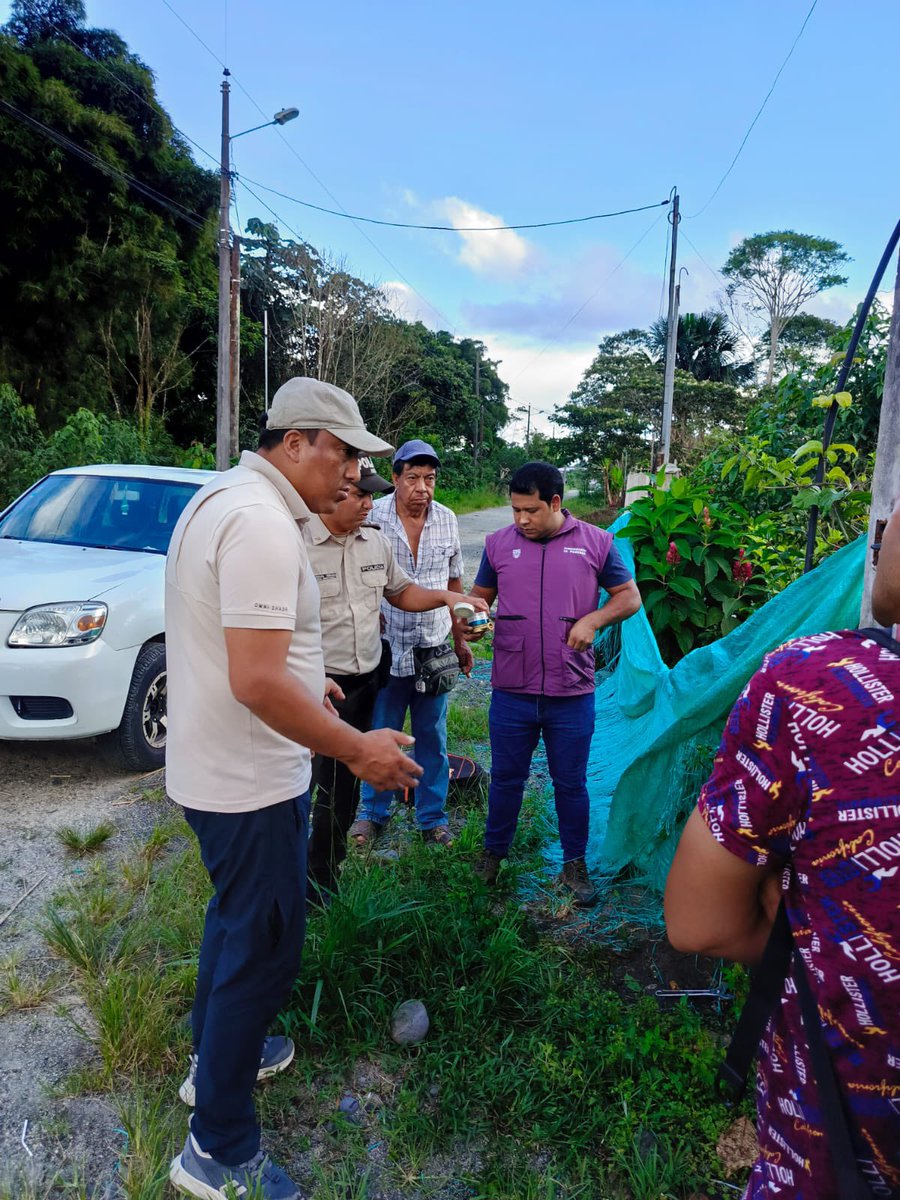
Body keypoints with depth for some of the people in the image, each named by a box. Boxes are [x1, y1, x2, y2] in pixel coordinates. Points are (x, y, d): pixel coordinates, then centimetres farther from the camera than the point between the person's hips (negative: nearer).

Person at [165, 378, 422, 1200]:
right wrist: (354, 748, -21)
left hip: (212, 769, 10)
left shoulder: (223, 499, 8)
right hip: (249, 785, -10)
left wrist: (303, 680, 21)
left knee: (235, 921, 27)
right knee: (262, 954, 6)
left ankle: (216, 1058, 49)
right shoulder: (263, 523, -25)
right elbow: (257, 682, -30)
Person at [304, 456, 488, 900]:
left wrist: (447, 597, 3)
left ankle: (324, 879, 36)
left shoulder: (375, 540, 7)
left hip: (365, 682, 6)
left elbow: (402, 592, 19)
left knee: (346, 786, 17)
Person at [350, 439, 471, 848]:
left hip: (434, 649, 3)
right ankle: (373, 812, 31)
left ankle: (432, 817, 29)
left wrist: (460, 639, 14)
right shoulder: (373, 517, -10)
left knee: (432, 739, 13)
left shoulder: (447, 520, 2)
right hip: (386, 648, -3)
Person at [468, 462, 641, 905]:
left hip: (572, 694, -1)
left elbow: (629, 596, 5)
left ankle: (574, 865, 33)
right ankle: (492, 855, 36)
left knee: (571, 784, 13)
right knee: (505, 779, 14)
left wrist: (593, 620, -13)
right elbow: (481, 595, 12)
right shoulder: (499, 543, 2)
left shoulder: (595, 542, -1)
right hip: (511, 691, 1)